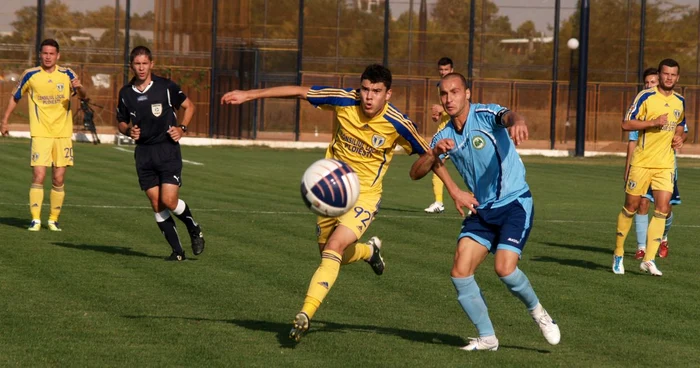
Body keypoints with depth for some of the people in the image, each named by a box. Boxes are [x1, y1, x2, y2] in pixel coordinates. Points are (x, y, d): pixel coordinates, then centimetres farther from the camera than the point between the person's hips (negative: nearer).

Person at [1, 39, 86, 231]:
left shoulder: (67, 74, 3)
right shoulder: (30, 75, 1)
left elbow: (82, 95, -7)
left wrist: (79, 88, -30)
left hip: (63, 134, 2)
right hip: (40, 134, -2)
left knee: (59, 179, 2)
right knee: (39, 175, -13)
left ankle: (53, 219, 13)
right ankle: (35, 219, -9)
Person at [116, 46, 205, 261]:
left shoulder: (166, 86, -5)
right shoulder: (126, 93, 6)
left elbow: (189, 106, 8)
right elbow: (121, 122, 18)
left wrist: (182, 128, -7)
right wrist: (129, 131, -4)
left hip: (168, 149, -4)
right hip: (143, 153, 4)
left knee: (169, 201, -13)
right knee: (156, 205, 0)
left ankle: (194, 230, 16)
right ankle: (177, 251, 7)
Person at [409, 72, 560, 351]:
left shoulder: (486, 115, -12)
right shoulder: (444, 136, 5)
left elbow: (509, 116, -36)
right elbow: (416, 173, 0)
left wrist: (517, 122, -62)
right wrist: (435, 153, -21)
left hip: (514, 203, -6)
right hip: (481, 210, 6)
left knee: (504, 268, -22)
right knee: (460, 272, -8)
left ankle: (537, 312, 8)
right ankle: (487, 338, 5)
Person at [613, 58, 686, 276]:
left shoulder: (679, 102, 10)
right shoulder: (646, 97, -7)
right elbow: (626, 124, -12)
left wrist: (679, 137, 5)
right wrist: (654, 122, -22)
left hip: (665, 164, 4)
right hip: (642, 162, -4)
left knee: (662, 208, -8)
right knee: (631, 206, 4)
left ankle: (649, 260, -5)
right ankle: (618, 253, 20)